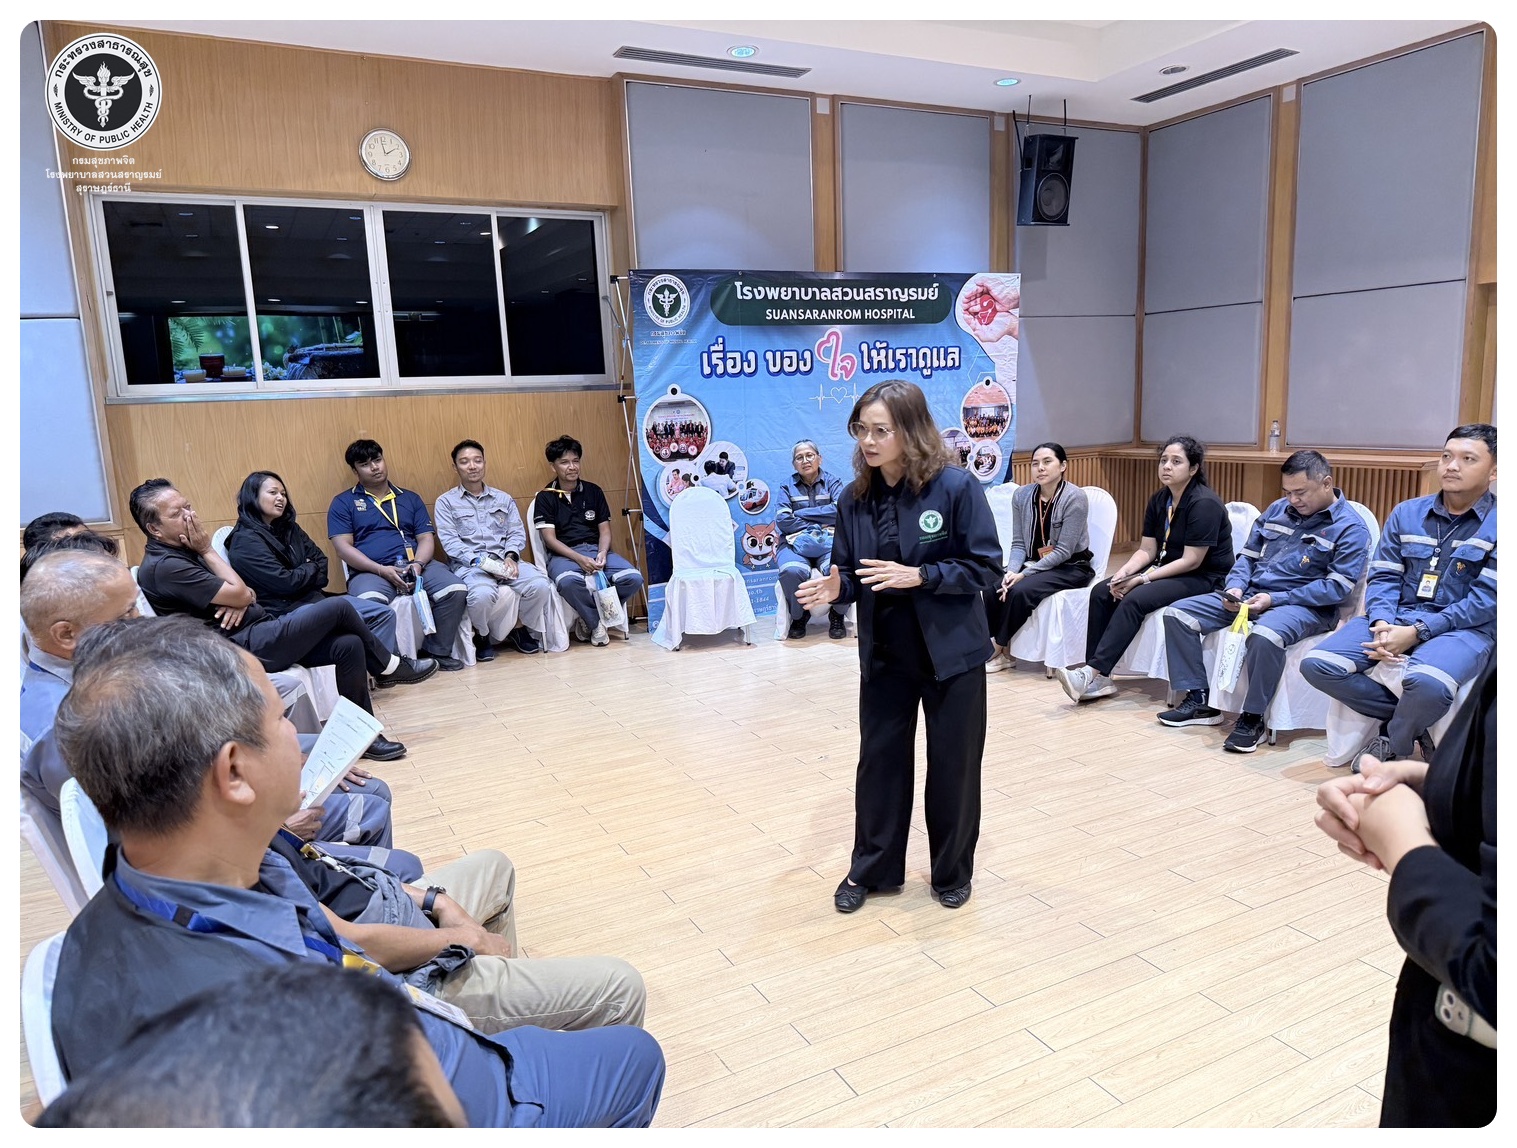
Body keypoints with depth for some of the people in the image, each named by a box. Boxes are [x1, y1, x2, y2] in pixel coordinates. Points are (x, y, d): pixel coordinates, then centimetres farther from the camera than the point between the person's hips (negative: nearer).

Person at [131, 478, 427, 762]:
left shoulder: (184, 552, 16)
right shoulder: (164, 567, -15)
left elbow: (245, 593, 16)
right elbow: (240, 594, -14)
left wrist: (239, 600, -8)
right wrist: (207, 549, -5)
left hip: (258, 632, 9)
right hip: (246, 647, -9)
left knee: (349, 645, -7)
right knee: (339, 608, -12)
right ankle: (388, 664, 12)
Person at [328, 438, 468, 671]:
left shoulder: (410, 498, 21)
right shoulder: (343, 503, 11)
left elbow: (426, 538, 13)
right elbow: (343, 547, 0)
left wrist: (418, 565, -10)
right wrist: (382, 570, -14)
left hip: (417, 565, 3)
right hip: (371, 571, -3)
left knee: (456, 590, -24)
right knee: (369, 603, -38)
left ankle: (438, 651, -5)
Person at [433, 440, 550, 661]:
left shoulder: (503, 499, 21)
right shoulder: (446, 502, 9)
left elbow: (517, 532, 11)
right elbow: (450, 542, -3)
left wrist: (511, 556, -11)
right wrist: (481, 561, -18)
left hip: (505, 561, 3)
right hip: (470, 565, -3)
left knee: (540, 585, -26)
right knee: (482, 594, -38)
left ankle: (520, 628, 4)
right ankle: (482, 636, -3)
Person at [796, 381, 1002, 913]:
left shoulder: (957, 487, -16)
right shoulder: (854, 498, -3)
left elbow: (985, 566, -14)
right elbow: (851, 573, 3)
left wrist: (919, 576, -25)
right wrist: (835, 587, -20)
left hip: (951, 651, -3)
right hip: (883, 654, 4)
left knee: (953, 764, 11)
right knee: (879, 760, 13)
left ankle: (952, 872, 33)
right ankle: (871, 869, 31)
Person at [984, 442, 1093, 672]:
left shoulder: (1074, 498, -17)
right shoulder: (1021, 495, -1)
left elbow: (1063, 551, -18)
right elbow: (1019, 543, 2)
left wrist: (1025, 573, -22)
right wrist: (1012, 570, -18)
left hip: (1071, 567, -5)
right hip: (1035, 564, 5)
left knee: (1020, 591, -29)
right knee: (992, 587, -23)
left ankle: (1000, 651, -11)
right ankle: (992, 647, -12)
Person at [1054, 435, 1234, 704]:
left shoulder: (1204, 503, -17)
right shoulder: (1159, 500, 7)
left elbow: (1192, 561, -21)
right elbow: (1147, 550, 6)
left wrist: (1143, 579, -23)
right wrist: (1124, 572, -14)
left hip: (1204, 578, -8)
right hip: (1168, 570, 8)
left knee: (1135, 600, -31)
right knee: (1101, 592, -12)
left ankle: (1093, 673, -31)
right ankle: (1099, 679, -16)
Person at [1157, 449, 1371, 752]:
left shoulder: (1350, 528, -5)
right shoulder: (1277, 509, 14)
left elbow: (1338, 586, -13)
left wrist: (1275, 599, -19)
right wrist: (1234, 587, -5)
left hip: (1305, 606, -7)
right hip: (1250, 595, 7)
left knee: (1265, 636, -41)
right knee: (1177, 614, -8)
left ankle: (1252, 719, -21)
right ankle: (1199, 700, -2)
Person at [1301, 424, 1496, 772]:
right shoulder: (1406, 513, 12)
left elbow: (1487, 600, -10)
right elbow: (1383, 578, 7)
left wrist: (1416, 632, -19)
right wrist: (1382, 623, -14)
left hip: (1462, 628, -4)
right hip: (1395, 619, 4)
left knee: (1427, 683, -38)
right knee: (1317, 665, -19)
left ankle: (1391, 746, -4)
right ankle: (1411, 722, -1)